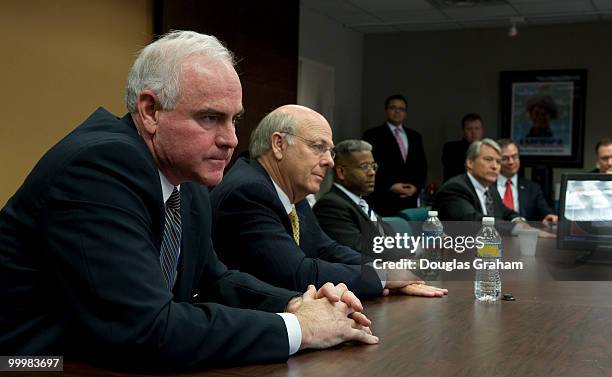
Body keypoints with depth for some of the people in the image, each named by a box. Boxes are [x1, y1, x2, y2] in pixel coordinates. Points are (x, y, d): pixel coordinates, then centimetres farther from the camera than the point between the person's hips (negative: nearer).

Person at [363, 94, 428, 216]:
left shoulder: (415, 136, 18)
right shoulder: (373, 135, 2)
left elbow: (422, 166, 16)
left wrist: (416, 186, -1)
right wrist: (390, 186, -13)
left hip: (410, 200, 4)